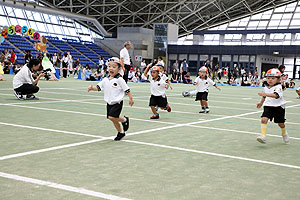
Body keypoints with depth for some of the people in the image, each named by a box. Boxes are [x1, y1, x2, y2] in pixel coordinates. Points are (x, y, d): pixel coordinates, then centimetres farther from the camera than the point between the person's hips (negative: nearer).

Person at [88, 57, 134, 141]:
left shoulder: (119, 79, -13)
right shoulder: (106, 80, 4)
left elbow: (127, 89, -9)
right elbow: (98, 87, 6)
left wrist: (130, 98, -7)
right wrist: (92, 88, -13)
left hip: (117, 103, -7)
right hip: (109, 103, 7)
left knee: (111, 117, -21)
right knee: (114, 120, 13)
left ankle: (124, 120, 5)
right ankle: (121, 132, 30)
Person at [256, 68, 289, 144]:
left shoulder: (278, 87, -18)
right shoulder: (266, 88, 4)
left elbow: (275, 95, -39)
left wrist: (265, 94, -50)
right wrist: (261, 102, 36)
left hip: (278, 107, -4)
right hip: (268, 106, 4)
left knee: (280, 123, 10)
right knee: (264, 119, -19)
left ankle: (284, 133, 43)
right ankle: (263, 136, -22)